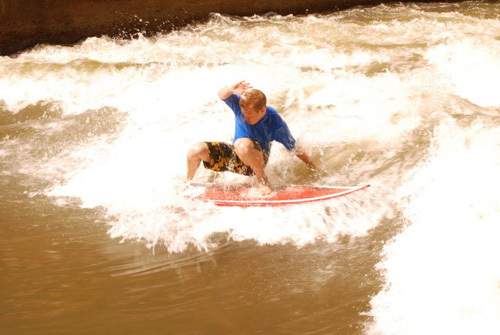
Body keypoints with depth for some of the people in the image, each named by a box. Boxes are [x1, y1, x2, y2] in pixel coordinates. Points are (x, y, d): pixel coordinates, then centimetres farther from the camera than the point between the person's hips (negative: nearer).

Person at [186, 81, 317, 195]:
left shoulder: (275, 123, -22)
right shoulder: (241, 105, -16)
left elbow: (296, 150, -12)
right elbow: (222, 95, -32)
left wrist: (315, 169, -8)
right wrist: (232, 89, -56)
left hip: (255, 160, -4)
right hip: (233, 153, 4)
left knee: (243, 144, -41)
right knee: (196, 150, -19)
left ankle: (262, 180, -21)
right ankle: (188, 183, 12)